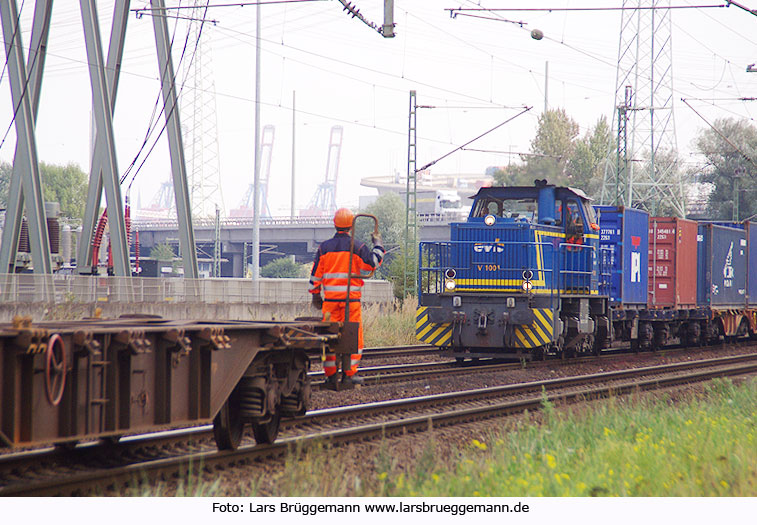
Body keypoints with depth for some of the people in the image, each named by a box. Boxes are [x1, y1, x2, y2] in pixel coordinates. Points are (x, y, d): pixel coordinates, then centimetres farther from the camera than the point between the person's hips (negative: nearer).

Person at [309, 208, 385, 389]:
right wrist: (378, 246, 5)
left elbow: (316, 274, 7)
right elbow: (370, 266, -7)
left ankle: (330, 375, 5)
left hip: (330, 298, 2)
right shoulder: (358, 247, -3)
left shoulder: (324, 247, 6)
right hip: (351, 298, -2)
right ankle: (349, 375, 0)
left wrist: (315, 295, 17)